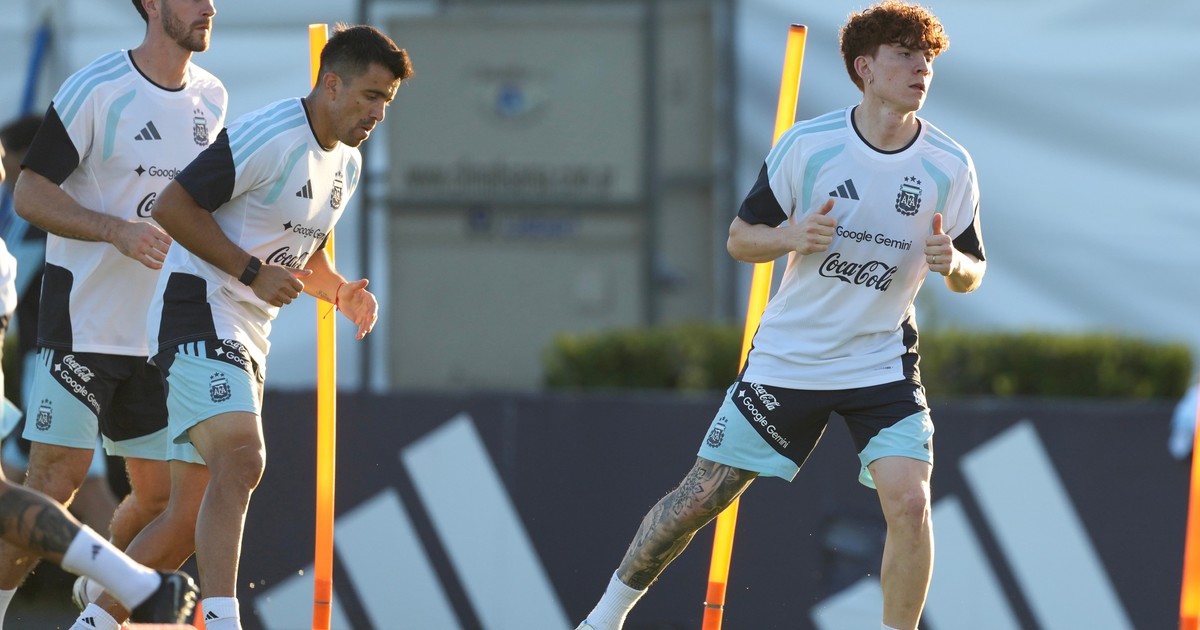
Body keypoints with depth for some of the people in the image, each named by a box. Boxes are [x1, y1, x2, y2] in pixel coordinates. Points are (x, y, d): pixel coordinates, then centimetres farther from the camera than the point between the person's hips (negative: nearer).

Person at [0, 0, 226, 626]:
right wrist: (117, 231, -24)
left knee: (163, 492, 5)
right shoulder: (96, 88, -11)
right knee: (55, 479, -12)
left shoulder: (212, 99, 10)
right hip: (83, 320, -6)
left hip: (162, 333, 6)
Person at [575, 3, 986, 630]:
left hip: (882, 363, 0)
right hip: (787, 359, 0)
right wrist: (792, 236, -22)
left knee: (908, 501, -21)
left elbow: (971, 274, 4)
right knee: (701, 495, 3)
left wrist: (953, 262, -20)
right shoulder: (806, 145, -10)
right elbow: (740, 237, 0)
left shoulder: (950, 166, -7)